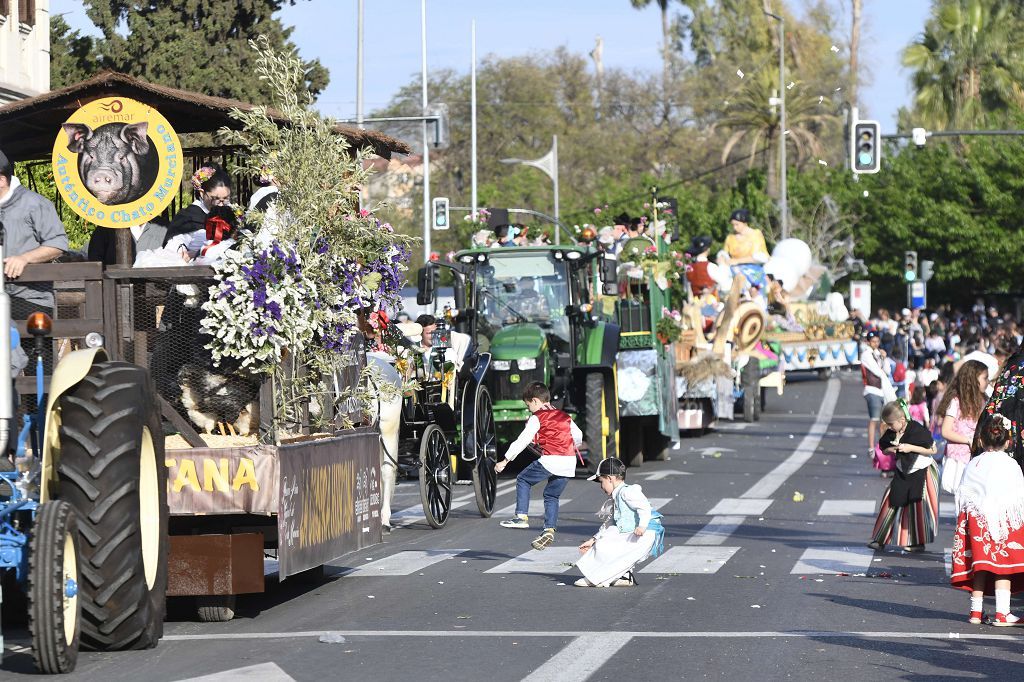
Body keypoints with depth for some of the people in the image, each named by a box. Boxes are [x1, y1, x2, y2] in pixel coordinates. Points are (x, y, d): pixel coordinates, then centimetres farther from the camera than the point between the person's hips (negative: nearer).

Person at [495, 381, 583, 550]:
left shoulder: (537, 418, 2)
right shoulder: (564, 416, 21)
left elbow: (522, 441, -1)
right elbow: (578, 436, 23)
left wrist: (505, 461, 1)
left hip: (550, 460, -6)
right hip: (569, 463, 6)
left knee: (523, 480, 11)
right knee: (552, 495, 18)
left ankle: (522, 516, 2)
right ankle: (549, 530, 9)